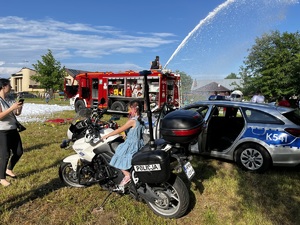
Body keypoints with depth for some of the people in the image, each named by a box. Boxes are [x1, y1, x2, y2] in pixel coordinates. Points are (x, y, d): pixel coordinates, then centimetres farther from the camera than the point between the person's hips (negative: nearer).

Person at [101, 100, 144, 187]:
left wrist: (107, 135, -9)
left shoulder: (132, 121, -20)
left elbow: (120, 130, -16)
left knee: (119, 159, -2)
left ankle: (127, 175, -5)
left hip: (131, 144, -9)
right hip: (138, 144, 9)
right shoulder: (139, 120, 6)